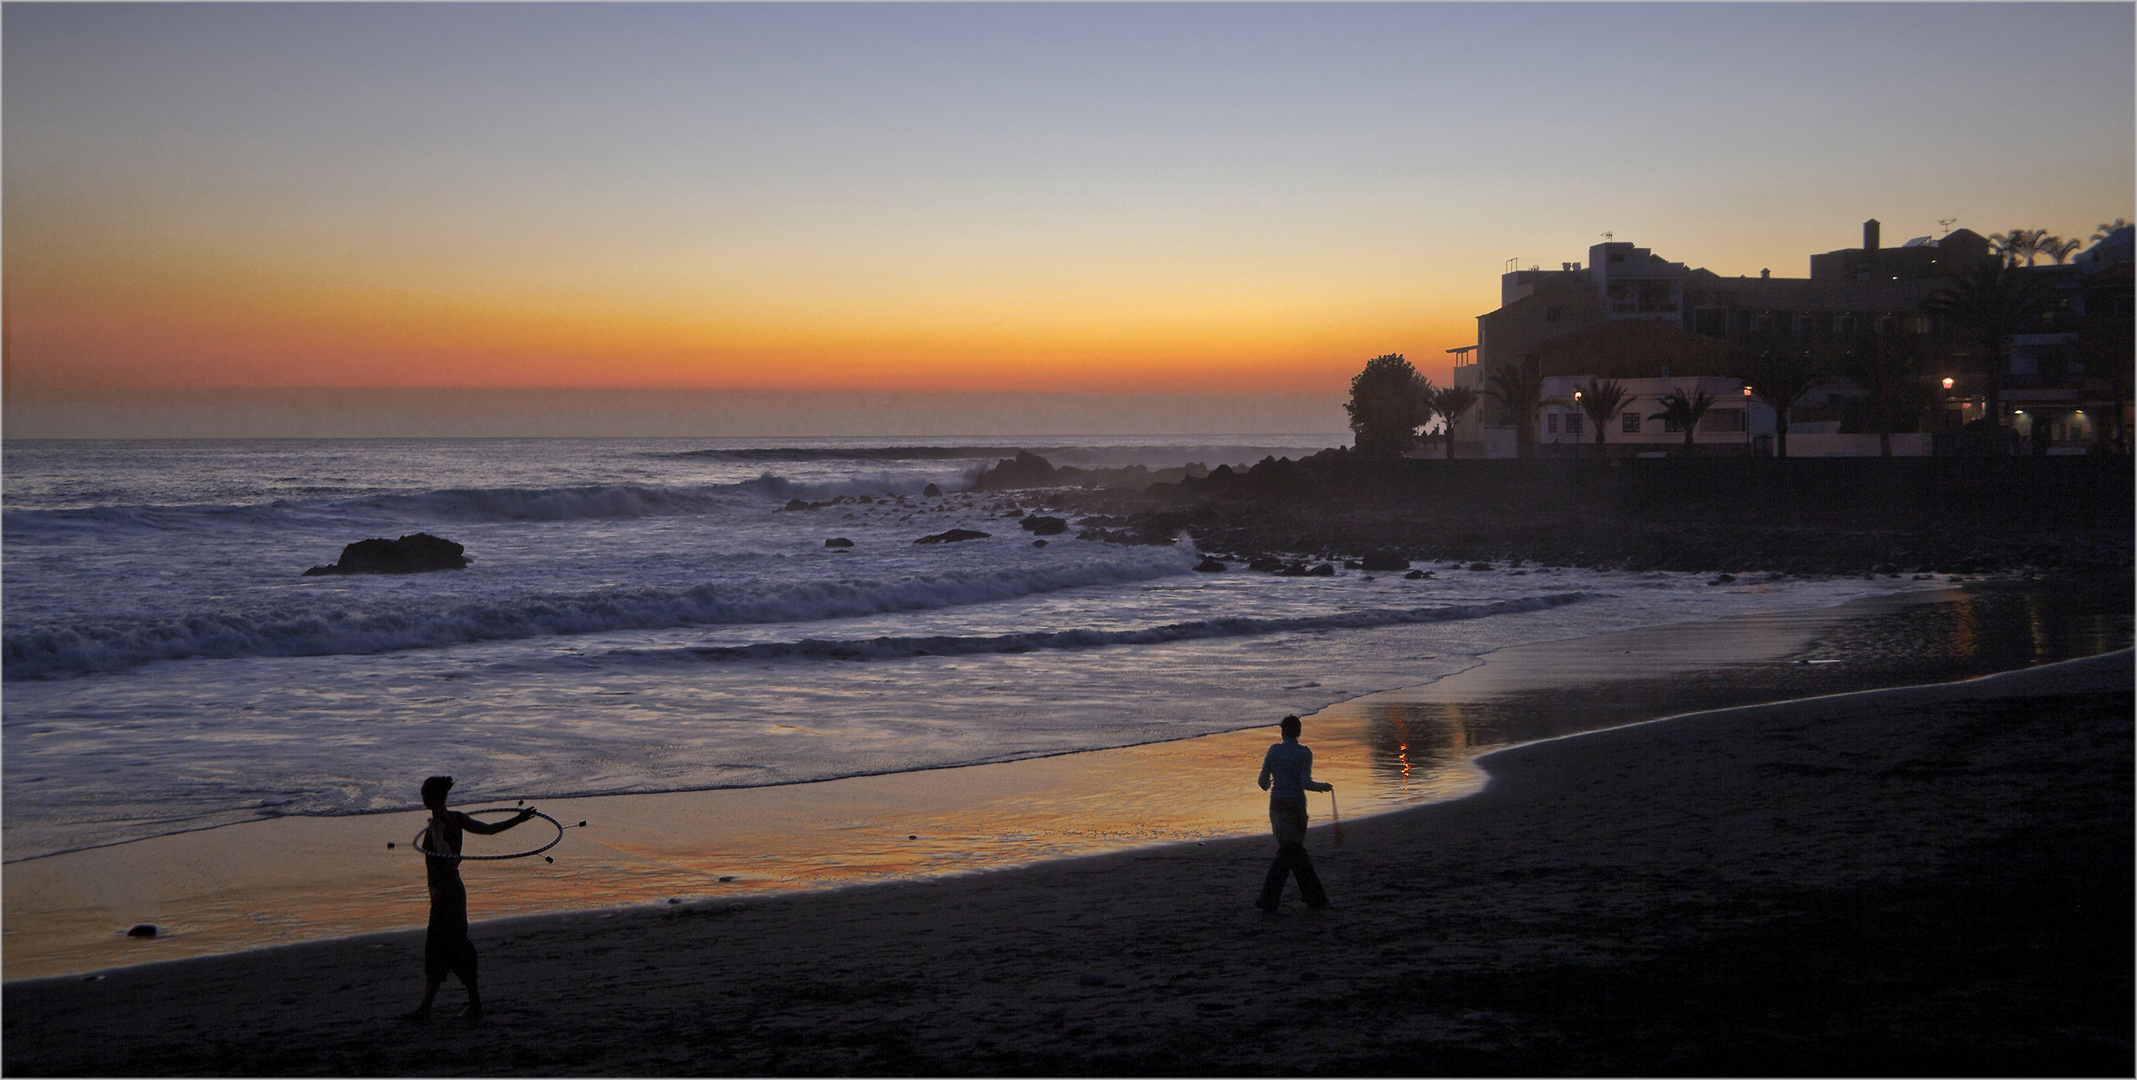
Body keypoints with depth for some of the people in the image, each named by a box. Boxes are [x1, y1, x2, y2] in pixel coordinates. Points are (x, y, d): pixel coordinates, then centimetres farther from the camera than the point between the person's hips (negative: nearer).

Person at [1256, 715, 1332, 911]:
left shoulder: (1273, 751, 2)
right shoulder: (1304, 753, -9)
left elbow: (1263, 782, 3)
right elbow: (1306, 783, -17)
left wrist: (1268, 785, 26)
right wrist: (1324, 787, 1)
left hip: (1276, 805, 5)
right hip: (1295, 805, -5)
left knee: (1295, 850, 15)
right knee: (1288, 851, 4)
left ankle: (1315, 898, 22)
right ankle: (1268, 899, -1)